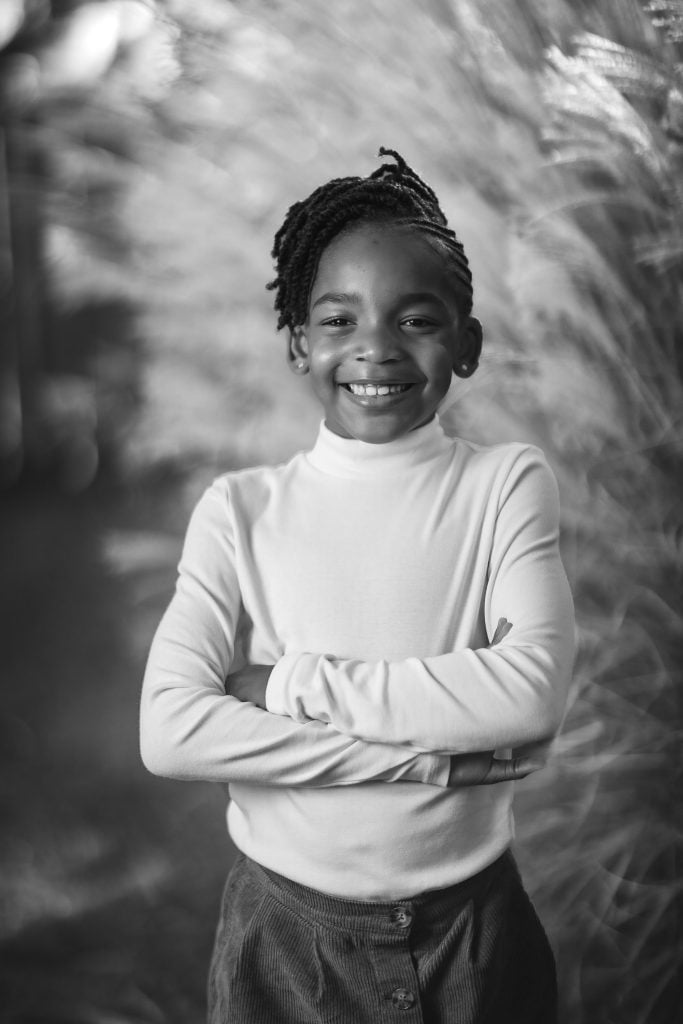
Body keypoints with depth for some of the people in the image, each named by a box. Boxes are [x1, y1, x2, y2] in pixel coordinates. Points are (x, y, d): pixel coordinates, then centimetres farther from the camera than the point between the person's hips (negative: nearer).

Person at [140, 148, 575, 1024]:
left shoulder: (506, 484, -6)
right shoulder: (241, 507, -7)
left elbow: (532, 689, -20)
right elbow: (169, 732, -18)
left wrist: (289, 683, -19)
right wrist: (443, 757, -20)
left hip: (472, 926, 0)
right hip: (282, 929, 1)